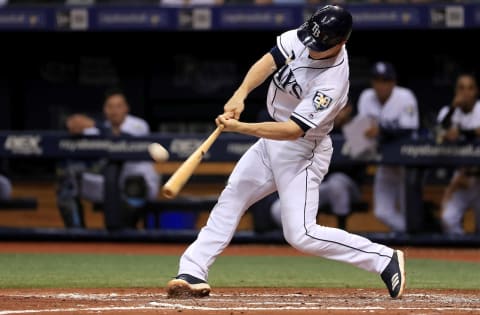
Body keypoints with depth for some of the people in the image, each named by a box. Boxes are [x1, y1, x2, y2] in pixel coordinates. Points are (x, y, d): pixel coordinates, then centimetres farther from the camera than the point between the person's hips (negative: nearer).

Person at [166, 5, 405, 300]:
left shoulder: (332, 82, -31)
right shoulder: (301, 37, -12)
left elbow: (293, 130, -33)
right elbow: (269, 62, -14)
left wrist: (240, 127, -39)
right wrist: (241, 94, -32)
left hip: (303, 151, -8)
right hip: (272, 141, 8)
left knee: (301, 234, -13)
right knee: (230, 199, 8)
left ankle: (385, 259, -5)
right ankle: (193, 273, 11)